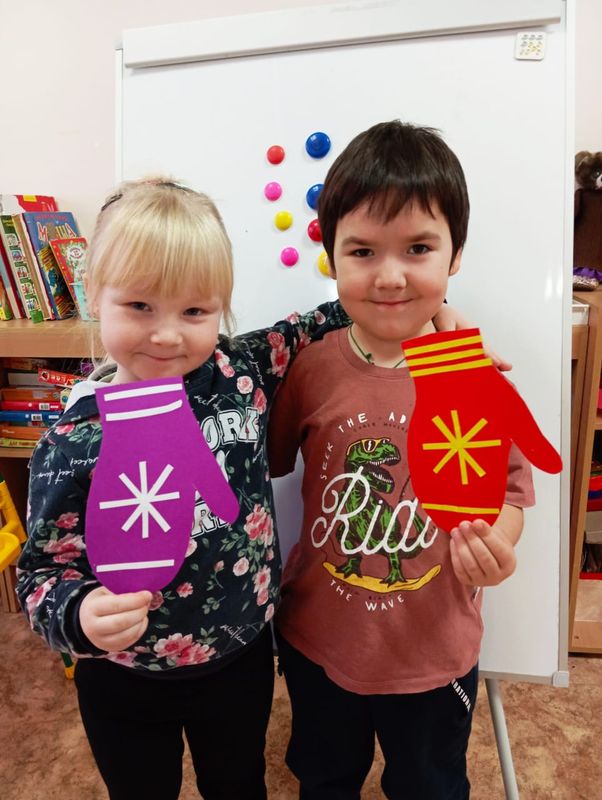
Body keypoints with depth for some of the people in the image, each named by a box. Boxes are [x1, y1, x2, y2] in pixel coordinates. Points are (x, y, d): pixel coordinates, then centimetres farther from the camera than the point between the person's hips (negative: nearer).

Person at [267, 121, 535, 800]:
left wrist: (496, 548, -26)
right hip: (316, 642, 2)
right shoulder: (309, 369, -15)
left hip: (434, 656, -1)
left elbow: (512, 485, -7)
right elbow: (267, 463, -1)